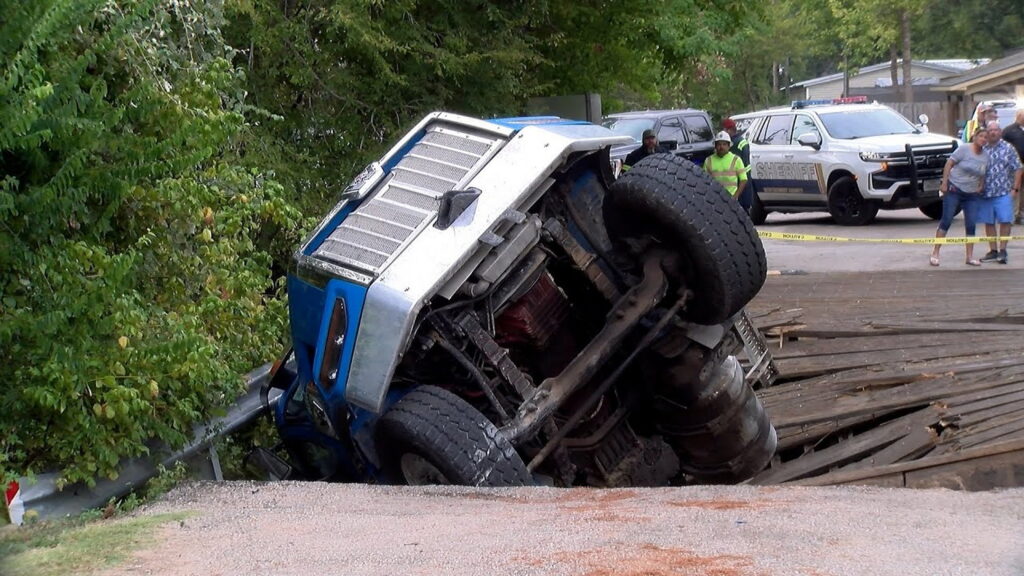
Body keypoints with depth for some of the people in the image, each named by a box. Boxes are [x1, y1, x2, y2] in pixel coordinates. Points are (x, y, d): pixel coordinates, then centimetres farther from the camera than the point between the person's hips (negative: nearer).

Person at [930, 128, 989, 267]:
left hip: (971, 194, 5)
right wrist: (944, 183, -15)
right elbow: (949, 164, -9)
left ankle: (970, 257, 8)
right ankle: (935, 254, -2)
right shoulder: (964, 149, -9)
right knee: (946, 221, -6)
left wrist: (980, 187, 7)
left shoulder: (985, 156, 7)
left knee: (971, 225, 1)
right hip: (954, 190, -5)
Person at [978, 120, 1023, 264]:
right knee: (989, 223, 8)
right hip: (985, 192, 3)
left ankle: (1002, 250, 1)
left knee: (1005, 221, -6)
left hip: (1003, 193, -3)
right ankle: (993, 251, 16)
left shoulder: (1008, 148, 2)